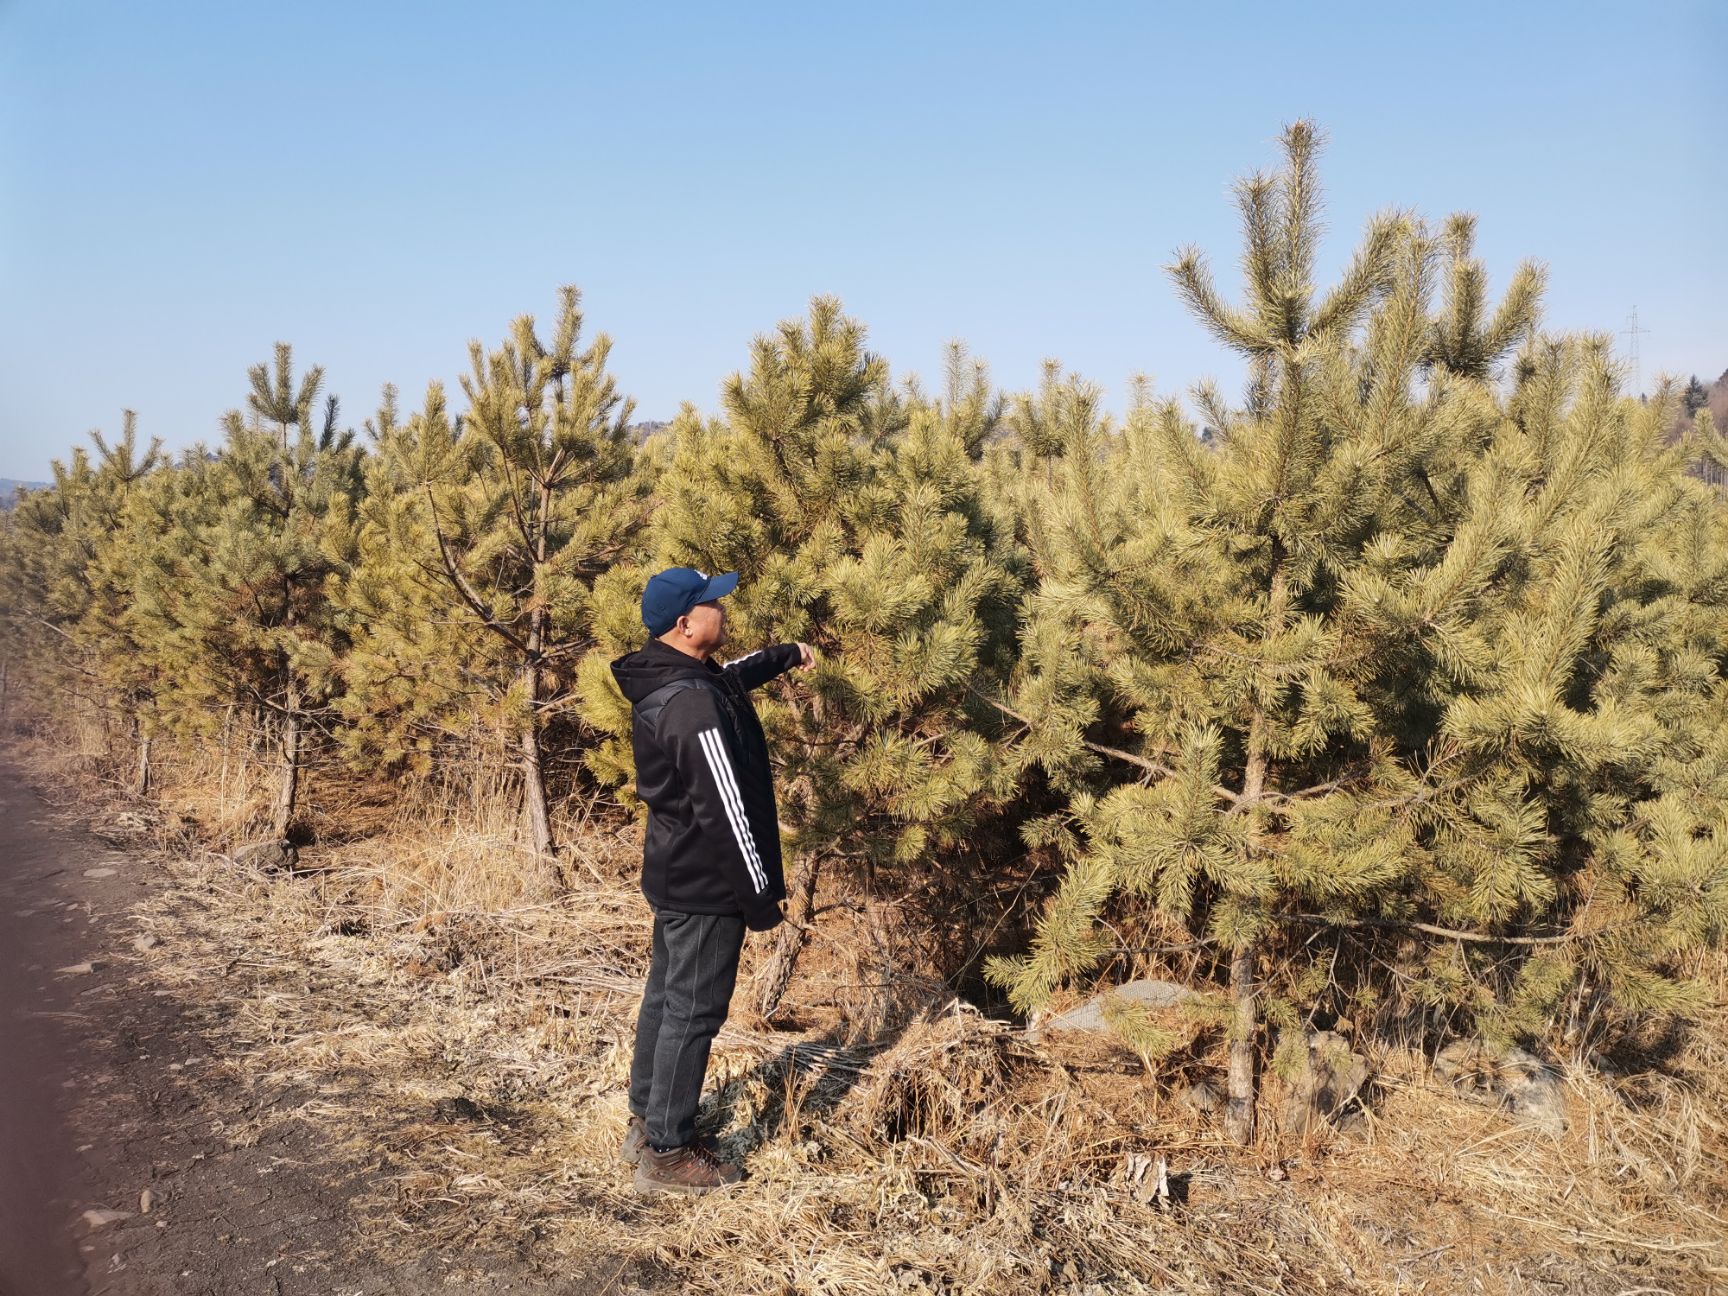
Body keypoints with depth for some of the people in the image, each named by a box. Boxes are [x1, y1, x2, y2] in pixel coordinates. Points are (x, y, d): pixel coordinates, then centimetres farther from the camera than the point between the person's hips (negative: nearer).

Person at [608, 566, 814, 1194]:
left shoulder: (663, 681, 4)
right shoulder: (695, 705, -27)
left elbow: (729, 677, 29)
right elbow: (725, 808, -25)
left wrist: (786, 655, 39)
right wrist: (760, 895, -18)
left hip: (673, 872, 10)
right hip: (707, 884, -10)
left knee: (666, 995, 20)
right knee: (694, 1011, 1)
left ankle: (646, 1124, 34)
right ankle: (667, 1153, 12)